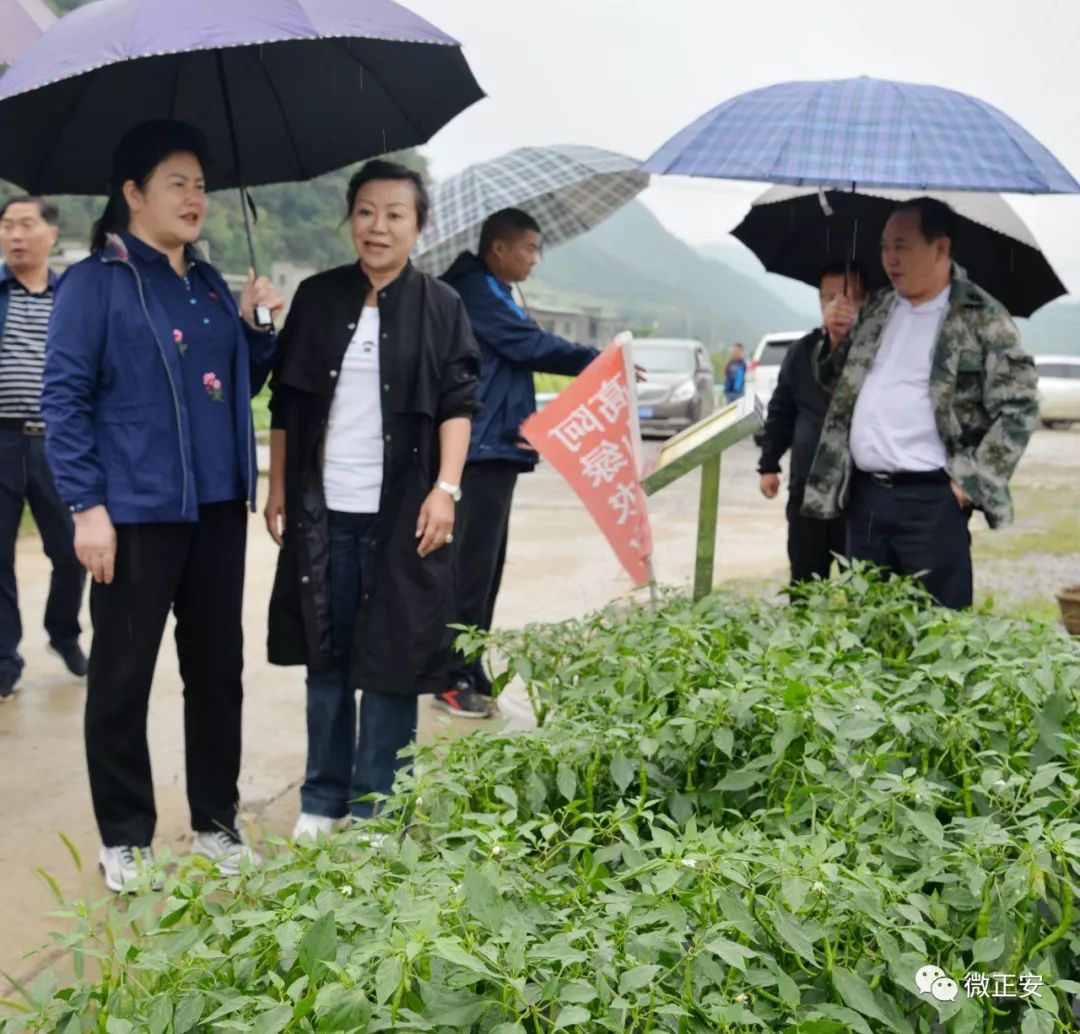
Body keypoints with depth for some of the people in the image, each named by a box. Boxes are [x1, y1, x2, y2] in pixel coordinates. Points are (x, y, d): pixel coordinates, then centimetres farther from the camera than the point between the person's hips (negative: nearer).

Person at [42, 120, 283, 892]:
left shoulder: (208, 282, 13)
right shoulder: (95, 282, -5)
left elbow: (241, 386, 21)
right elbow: (64, 398, -10)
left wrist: (254, 325, 3)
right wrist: (87, 506, -16)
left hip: (217, 507, 6)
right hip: (136, 511, -6)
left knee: (218, 666, 12)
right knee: (123, 675, 4)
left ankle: (217, 821, 26)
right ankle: (125, 838, 18)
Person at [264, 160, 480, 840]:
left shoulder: (441, 306, 2)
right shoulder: (318, 298, 8)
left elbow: (458, 404, -3)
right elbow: (285, 403, 10)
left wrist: (445, 489, -14)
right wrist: (278, 490, 6)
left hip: (401, 510, -2)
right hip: (322, 508, 3)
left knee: (392, 656, 2)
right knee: (325, 654, 9)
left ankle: (375, 810, 13)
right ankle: (322, 799, 21)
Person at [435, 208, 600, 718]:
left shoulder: (496, 295, 20)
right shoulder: (475, 292, -11)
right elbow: (530, 345, -17)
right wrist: (599, 361, -11)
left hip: (498, 447, 10)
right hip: (482, 448, -10)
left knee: (484, 565, 12)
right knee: (472, 566, -8)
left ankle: (468, 672, 20)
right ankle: (455, 679, -3)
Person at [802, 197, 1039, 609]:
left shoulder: (982, 318, -7)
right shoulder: (876, 309, 13)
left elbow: (1019, 408, -8)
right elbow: (834, 380, 22)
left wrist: (973, 481, -12)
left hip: (931, 499, -6)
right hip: (864, 494, 6)